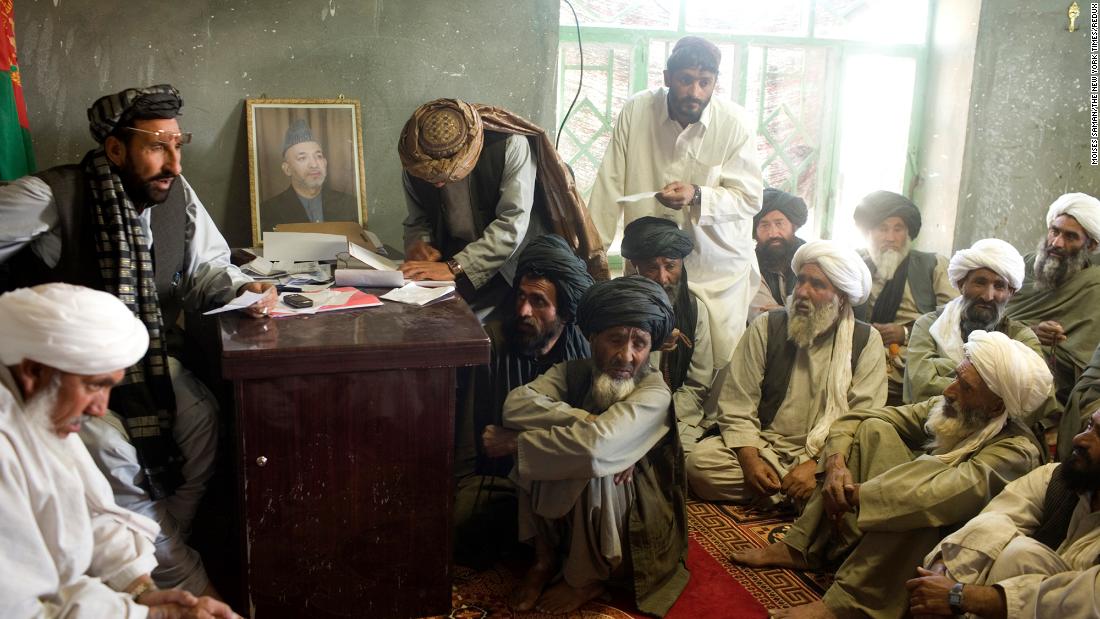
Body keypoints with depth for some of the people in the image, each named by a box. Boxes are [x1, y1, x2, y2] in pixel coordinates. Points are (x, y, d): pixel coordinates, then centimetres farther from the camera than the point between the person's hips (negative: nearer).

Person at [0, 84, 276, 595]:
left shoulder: (176, 193, -2)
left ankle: (161, 549, 2)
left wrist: (240, 288, -13)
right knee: (108, 444, -26)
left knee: (201, 414, -21)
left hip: (146, 356, 4)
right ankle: (186, 583, -7)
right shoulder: (50, 197, -17)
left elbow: (205, 266, 8)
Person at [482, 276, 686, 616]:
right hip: (566, 518, 4)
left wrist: (514, 443, -27)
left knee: (594, 467, -31)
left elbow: (592, 446, -38)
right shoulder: (573, 372, -8)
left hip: (634, 528, -4)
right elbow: (517, 403, -26)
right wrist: (589, 421, -34)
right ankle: (545, 558, -1)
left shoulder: (654, 391, -23)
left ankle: (586, 578, -6)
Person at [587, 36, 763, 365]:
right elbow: (610, 186, -4)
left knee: (723, 369, 5)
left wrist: (697, 196, -26)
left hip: (719, 270, 0)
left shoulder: (735, 122, -10)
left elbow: (750, 198, -8)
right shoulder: (636, 111, -7)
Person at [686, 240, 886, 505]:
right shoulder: (766, 327, 2)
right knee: (699, 462, -26)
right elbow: (737, 406, -2)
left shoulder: (865, 340, 1)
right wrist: (750, 462, -18)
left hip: (826, 457, -1)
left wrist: (816, 466, -21)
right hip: (763, 447, 1)